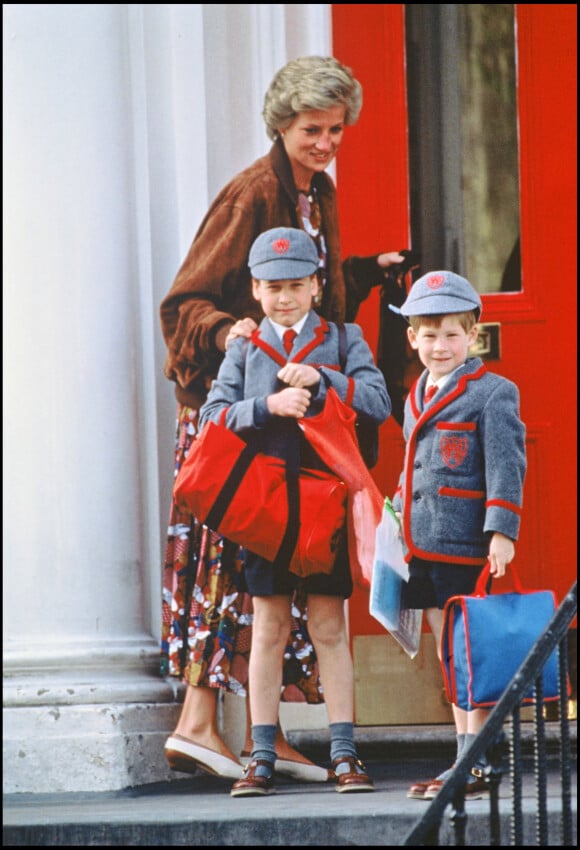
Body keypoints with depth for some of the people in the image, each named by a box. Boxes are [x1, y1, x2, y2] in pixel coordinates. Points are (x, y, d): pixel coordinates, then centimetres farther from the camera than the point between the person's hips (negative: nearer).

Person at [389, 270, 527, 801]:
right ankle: (466, 765, 16)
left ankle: (475, 767, -5)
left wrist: (501, 530, -19)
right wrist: (398, 529, 22)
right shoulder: (416, 400, 17)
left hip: (466, 547, -8)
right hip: (424, 548, 8)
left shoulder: (492, 394, -5)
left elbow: (506, 467, -12)